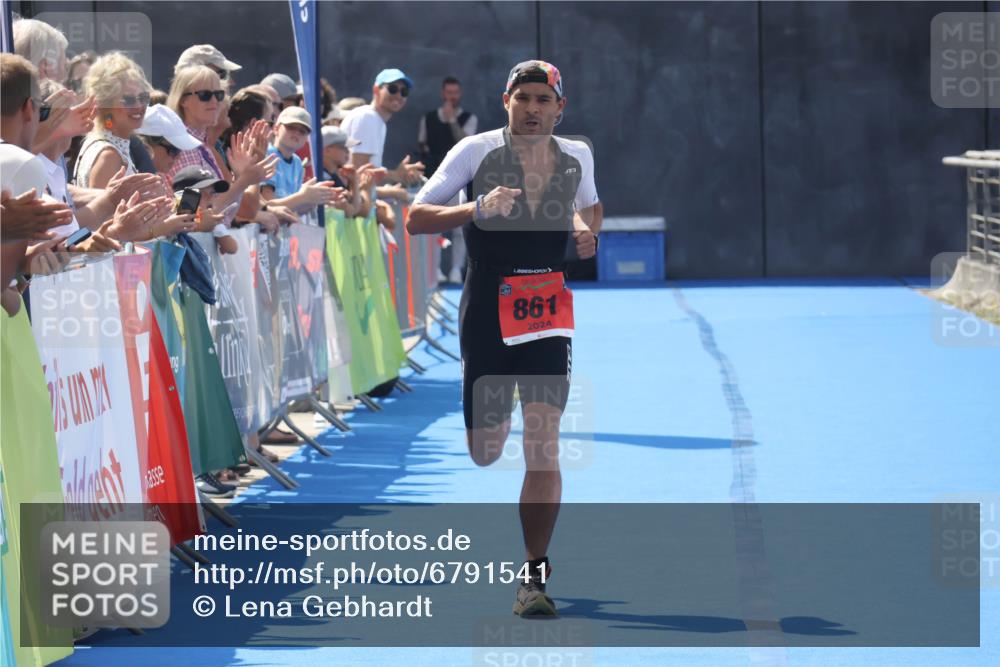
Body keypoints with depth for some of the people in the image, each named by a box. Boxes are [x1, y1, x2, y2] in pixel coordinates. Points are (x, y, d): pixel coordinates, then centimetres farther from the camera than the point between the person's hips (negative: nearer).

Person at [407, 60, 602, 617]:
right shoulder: (476, 152, -5)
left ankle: (535, 576, -7)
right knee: (485, 454, 7)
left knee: (544, 444, -12)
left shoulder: (577, 157, 6)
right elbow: (416, 219, -6)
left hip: (549, 315, 1)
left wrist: (586, 229, 4)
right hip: (487, 314, -1)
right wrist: (476, 209, -23)